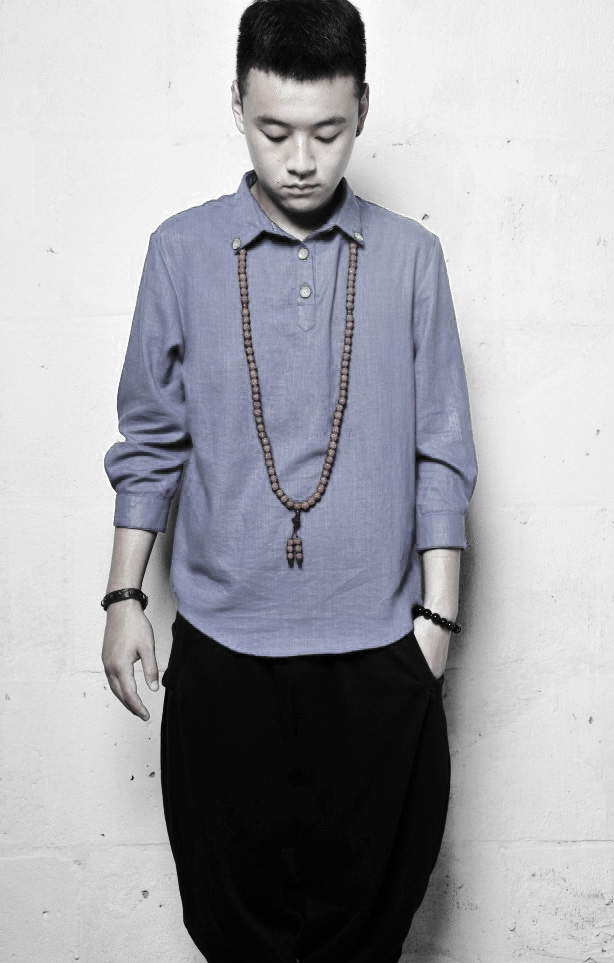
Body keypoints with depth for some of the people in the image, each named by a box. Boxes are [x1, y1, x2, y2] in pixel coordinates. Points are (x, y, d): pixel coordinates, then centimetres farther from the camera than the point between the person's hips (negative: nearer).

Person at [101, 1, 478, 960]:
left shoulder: (410, 257, -1)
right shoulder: (183, 251, -1)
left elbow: (442, 453, 1)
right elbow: (150, 441, 4)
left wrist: (436, 612, -1)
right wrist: (124, 599, 3)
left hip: (376, 640, 0)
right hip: (223, 639, 0)